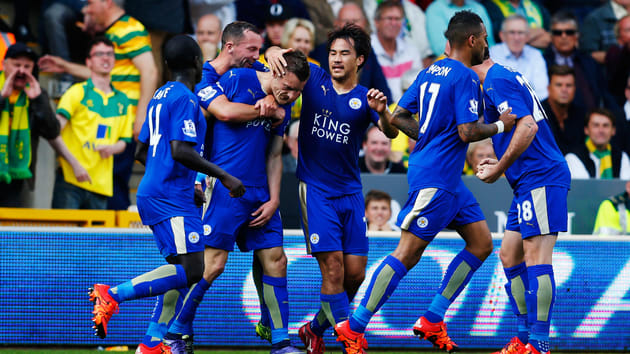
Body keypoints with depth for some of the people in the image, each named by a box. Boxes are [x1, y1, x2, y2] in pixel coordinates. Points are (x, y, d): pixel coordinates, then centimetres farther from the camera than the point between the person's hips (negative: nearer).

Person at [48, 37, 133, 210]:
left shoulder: (122, 101, 16)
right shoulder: (77, 93, 2)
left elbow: (123, 141, 24)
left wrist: (112, 148, -1)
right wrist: (75, 164, -14)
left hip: (102, 185, 4)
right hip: (71, 181, -4)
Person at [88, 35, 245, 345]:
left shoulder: (161, 96, 18)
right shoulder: (185, 98, -10)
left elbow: (142, 151, 24)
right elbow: (180, 150, -21)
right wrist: (223, 176, -16)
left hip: (152, 194, 10)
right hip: (171, 199, -10)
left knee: (180, 270, 10)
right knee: (190, 271, -16)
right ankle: (113, 294, -23)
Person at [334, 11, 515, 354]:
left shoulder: (430, 71, 13)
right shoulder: (464, 78, -14)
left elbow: (397, 117, 14)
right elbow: (468, 132, -20)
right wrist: (501, 125, -4)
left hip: (448, 179, 10)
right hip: (435, 178, -10)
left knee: (481, 243, 11)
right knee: (407, 254, -9)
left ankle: (432, 321, 12)